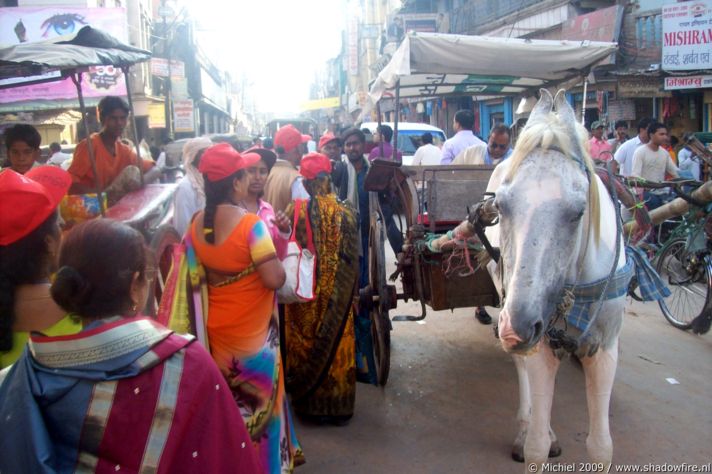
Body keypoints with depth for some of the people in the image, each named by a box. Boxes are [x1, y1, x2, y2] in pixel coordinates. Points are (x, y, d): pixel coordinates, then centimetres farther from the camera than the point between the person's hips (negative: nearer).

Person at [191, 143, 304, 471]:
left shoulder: (197, 223, -3)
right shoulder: (250, 224, -24)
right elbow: (275, 279, -27)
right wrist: (274, 252, -8)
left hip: (217, 327, 6)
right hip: (251, 330, -6)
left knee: (227, 399, 23)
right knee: (259, 398, 13)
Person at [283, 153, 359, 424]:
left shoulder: (295, 211, -10)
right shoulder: (344, 212, -11)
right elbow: (352, 258, -8)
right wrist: (348, 293, 5)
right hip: (336, 296, 0)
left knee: (304, 341, 16)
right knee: (336, 343, 13)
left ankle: (308, 402, 28)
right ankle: (337, 404, 25)